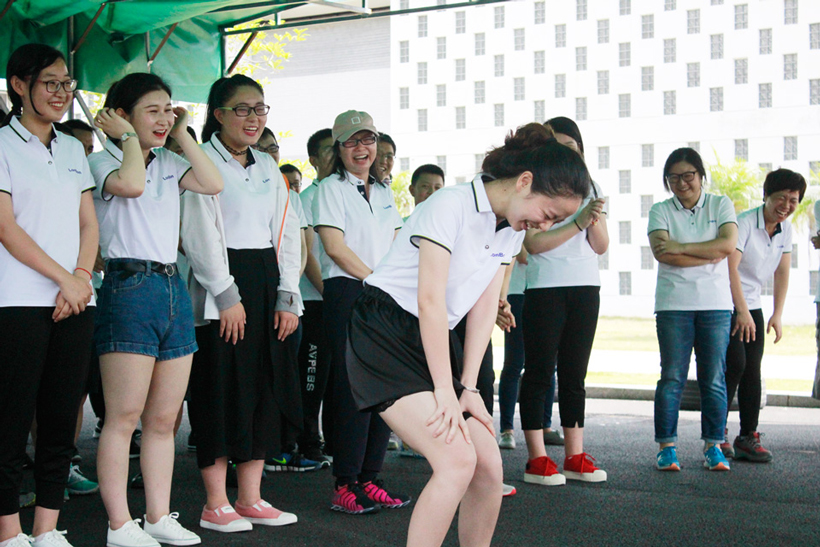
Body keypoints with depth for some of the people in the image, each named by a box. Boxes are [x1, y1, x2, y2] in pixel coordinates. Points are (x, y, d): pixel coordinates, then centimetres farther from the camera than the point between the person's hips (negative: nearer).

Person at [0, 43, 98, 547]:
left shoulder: (73, 149, 18)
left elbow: (89, 223, 15)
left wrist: (83, 276, -2)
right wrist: (63, 278, -12)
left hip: (76, 301, 5)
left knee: (62, 419, 6)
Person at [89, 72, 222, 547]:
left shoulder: (169, 164, 17)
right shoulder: (102, 161, 0)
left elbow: (214, 184, 1)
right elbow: (130, 184, -22)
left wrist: (183, 134, 6)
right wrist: (130, 138, -6)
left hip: (173, 287, 7)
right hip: (129, 285, -7)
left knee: (164, 419, 9)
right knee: (123, 416, -7)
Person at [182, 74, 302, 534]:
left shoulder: (268, 167, 17)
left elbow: (287, 231, 14)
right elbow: (201, 233, -11)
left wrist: (288, 296, 5)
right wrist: (227, 296, -15)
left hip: (266, 284, 7)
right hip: (221, 291, -7)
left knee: (265, 387, 6)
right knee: (222, 388, -5)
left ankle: (250, 498, 14)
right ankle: (216, 504, 3)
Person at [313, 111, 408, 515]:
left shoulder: (383, 192, 20)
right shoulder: (331, 189, 0)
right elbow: (336, 246, -9)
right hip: (348, 294, -6)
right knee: (354, 388, -9)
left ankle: (369, 478, 11)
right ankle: (344, 485, -4)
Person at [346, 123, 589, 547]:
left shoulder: (511, 229, 8)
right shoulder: (451, 205, -18)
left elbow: (484, 308, 6)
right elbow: (430, 300, -20)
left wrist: (468, 387, -2)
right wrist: (445, 390, -18)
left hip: (434, 343, 8)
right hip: (384, 337, -8)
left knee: (489, 467, -1)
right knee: (457, 460, -21)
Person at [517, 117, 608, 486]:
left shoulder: (589, 188, 14)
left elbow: (601, 246, 10)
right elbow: (534, 243, -13)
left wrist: (596, 221, -10)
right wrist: (579, 223, -18)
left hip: (586, 289, 5)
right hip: (545, 289, -5)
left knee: (574, 373, 8)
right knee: (540, 372, -3)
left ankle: (575, 456, 11)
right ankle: (537, 460, 0)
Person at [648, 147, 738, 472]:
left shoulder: (720, 205, 9)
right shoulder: (660, 211, 6)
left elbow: (728, 243, -8)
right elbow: (661, 252, -10)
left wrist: (681, 248, -11)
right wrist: (709, 255, -11)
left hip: (716, 304, 1)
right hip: (673, 304, -1)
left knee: (714, 378, 1)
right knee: (672, 377, -3)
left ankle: (714, 446, 8)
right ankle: (666, 447, 2)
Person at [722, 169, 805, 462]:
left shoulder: (786, 229, 5)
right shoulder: (744, 223, -18)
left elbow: (782, 272, 10)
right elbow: (730, 267, -24)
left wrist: (777, 315, 4)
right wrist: (742, 312, -26)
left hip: (752, 306, 7)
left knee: (753, 370, 1)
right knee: (735, 365, -15)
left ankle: (748, 438, 5)